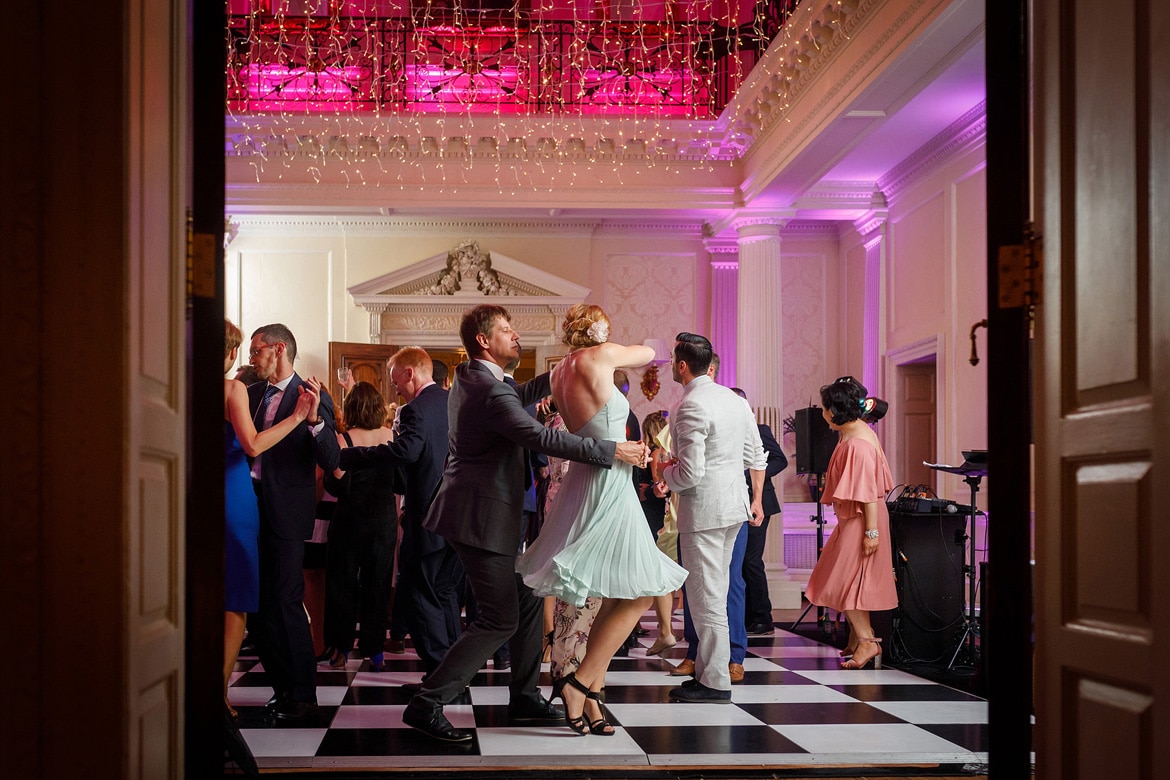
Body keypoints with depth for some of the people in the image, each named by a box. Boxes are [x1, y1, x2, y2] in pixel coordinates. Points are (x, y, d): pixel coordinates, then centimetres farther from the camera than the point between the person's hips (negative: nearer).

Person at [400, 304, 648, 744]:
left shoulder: (468, 380, 11)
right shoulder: (490, 392, -20)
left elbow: (518, 397, 30)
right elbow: (542, 438, -29)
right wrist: (613, 451, -26)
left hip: (483, 514, 10)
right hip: (481, 519, -10)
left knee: (526, 602, 16)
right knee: (500, 620, -7)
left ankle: (524, 698, 24)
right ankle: (426, 705, -7)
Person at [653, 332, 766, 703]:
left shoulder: (689, 407, -18)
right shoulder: (735, 400, 9)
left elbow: (691, 473, -21)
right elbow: (757, 456, 15)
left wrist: (665, 472, -2)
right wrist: (756, 499, 24)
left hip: (704, 510, -9)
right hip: (735, 505, 9)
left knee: (706, 597, -2)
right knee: (714, 592, 15)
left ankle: (715, 682, 3)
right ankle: (707, 670, 22)